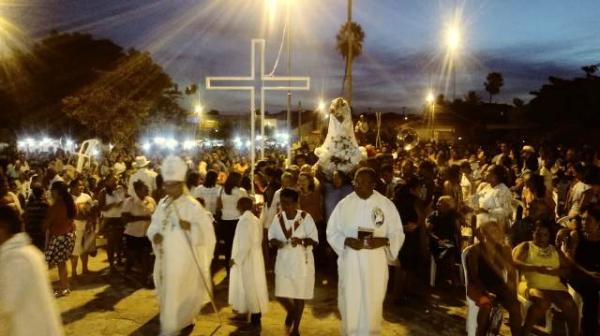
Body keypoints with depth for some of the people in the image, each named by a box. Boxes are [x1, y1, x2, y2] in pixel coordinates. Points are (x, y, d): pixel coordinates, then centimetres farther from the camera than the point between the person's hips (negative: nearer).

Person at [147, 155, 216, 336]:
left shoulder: (192, 205, -15)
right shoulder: (162, 204, 5)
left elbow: (206, 230, -17)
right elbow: (154, 225, 13)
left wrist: (190, 227, -33)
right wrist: (154, 234, -8)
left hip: (183, 259, -7)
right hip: (165, 258, 7)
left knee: (177, 295, 0)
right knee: (168, 294, 19)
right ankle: (186, 321, 40)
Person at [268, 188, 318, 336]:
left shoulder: (305, 217, -13)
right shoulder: (278, 218, -1)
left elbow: (314, 240, -12)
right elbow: (271, 236, 5)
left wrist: (301, 241, -30)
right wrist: (275, 242, -18)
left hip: (302, 261, -3)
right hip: (283, 261, 3)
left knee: (299, 295, 7)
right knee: (281, 294, 5)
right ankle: (290, 311, 40)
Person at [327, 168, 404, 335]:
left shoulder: (386, 205, -3)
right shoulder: (344, 204, -2)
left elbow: (398, 234, 1)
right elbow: (332, 232, 3)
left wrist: (383, 241, -19)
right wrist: (347, 241, -17)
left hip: (376, 264, 0)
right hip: (350, 263, 1)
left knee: (372, 306, 8)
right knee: (349, 305, 7)